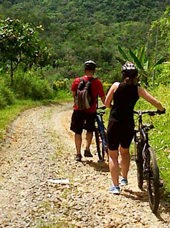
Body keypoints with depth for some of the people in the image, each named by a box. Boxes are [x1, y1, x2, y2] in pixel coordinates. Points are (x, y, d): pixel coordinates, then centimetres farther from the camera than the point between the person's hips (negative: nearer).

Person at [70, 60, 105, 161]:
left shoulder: (77, 81, -4)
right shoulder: (97, 82, -9)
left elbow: (74, 95, 7)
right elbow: (103, 98, -6)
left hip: (79, 110, 1)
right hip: (91, 111, 0)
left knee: (78, 132, 10)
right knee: (90, 130, 21)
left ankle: (78, 154, 11)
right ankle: (87, 149, 13)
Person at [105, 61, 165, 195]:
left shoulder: (116, 86, -3)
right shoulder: (138, 89, 0)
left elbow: (107, 104, 1)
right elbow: (156, 103, 0)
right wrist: (161, 110, 21)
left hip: (114, 123, -2)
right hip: (128, 125, 2)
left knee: (113, 155, 8)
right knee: (125, 151, 27)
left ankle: (115, 186, 5)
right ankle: (124, 178, 36)